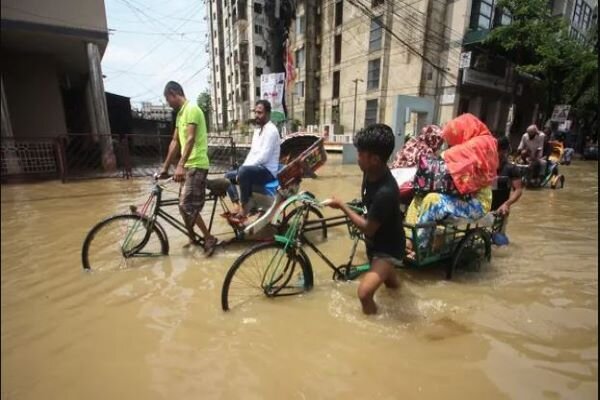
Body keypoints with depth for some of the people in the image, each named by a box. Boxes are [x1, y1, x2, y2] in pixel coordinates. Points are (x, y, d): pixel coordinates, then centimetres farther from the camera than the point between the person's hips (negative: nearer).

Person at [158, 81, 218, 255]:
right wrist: (165, 167, 18)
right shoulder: (180, 114, 19)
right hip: (188, 165, 10)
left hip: (196, 165, -10)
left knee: (187, 206, -11)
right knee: (184, 205, 12)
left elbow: (191, 139, -23)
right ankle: (193, 238, 26)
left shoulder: (191, 109, -11)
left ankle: (209, 239, 2)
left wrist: (180, 165, -31)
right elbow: (175, 142, 19)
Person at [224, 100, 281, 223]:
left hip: (267, 171, -10)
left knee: (244, 171, -36)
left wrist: (242, 169, -18)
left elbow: (263, 157, -23)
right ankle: (236, 207, -3)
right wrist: (242, 168, 2)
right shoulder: (257, 130, 16)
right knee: (228, 176, 11)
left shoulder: (271, 130, -14)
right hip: (255, 169, 10)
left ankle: (244, 209, -22)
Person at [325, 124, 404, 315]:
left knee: (364, 292, -22)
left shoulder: (386, 192, -37)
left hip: (388, 246, -8)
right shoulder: (370, 172, -13)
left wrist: (342, 206, -20)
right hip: (375, 240, 8)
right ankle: (394, 283, 68)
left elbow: (368, 228, -27)